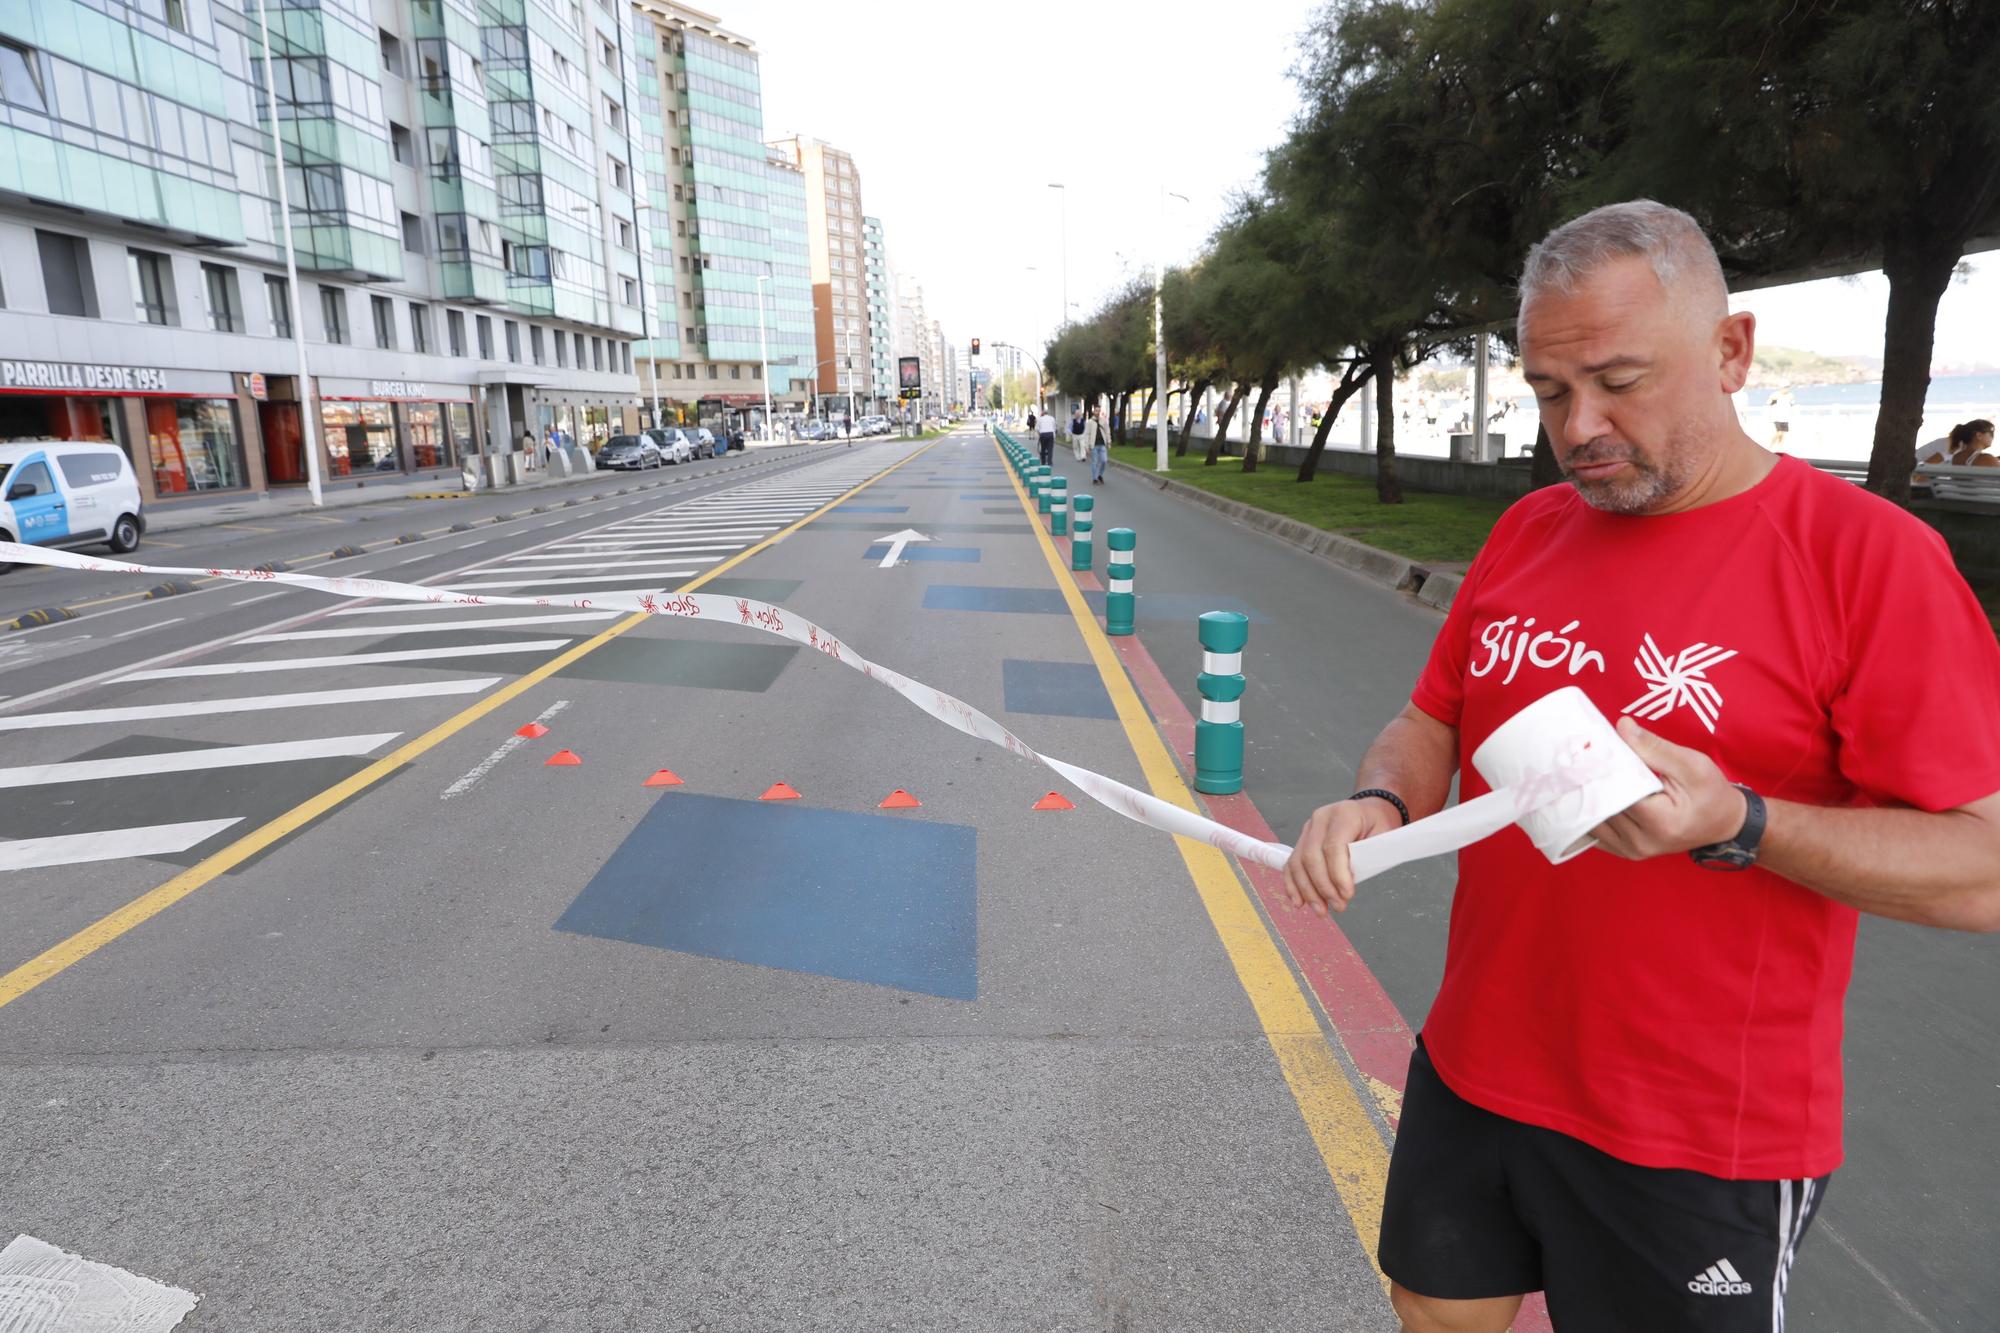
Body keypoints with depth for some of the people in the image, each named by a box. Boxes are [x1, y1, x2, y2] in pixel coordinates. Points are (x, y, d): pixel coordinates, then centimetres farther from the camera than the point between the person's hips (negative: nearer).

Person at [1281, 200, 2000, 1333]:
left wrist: (1733, 824, -29)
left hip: (1699, 1147, -5)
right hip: (1471, 1073, 5)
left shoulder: (1870, 553, -15)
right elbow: (1434, 722, 9)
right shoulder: (1528, 531, 3)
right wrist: (1380, 804, -12)